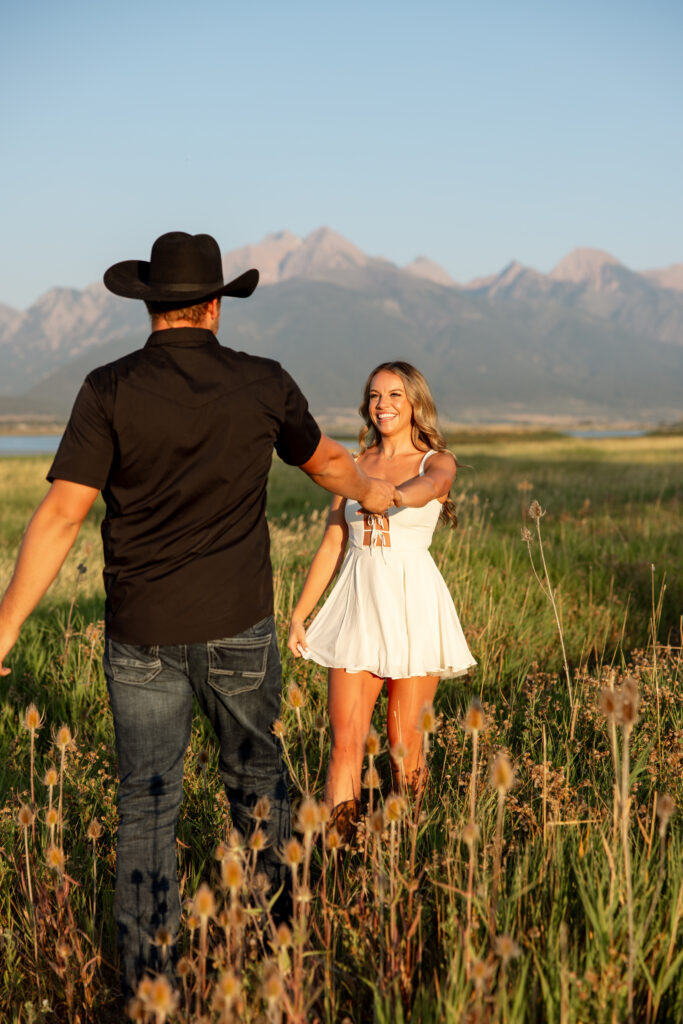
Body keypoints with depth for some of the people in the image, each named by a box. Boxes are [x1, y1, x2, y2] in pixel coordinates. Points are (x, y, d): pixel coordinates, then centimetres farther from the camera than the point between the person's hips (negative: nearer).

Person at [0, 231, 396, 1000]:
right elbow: (325, 460, 16)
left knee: (146, 799, 8)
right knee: (255, 770, 21)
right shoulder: (264, 385, -2)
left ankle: (147, 979, 12)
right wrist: (370, 491, 39)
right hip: (238, 626, 1)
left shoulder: (109, 390, -7)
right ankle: (273, 921, 36)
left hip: (140, 633, -1)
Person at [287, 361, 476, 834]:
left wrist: (387, 495, -48)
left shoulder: (438, 462, 1)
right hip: (359, 603, 3)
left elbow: (428, 486, -25)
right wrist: (300, 613, 8)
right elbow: (332, 546, 13)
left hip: (414, 604, -3)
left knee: (405, 741, 3)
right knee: (345, 740, -4)